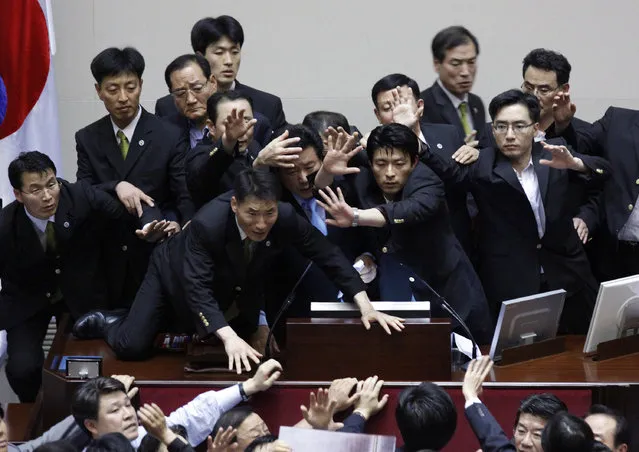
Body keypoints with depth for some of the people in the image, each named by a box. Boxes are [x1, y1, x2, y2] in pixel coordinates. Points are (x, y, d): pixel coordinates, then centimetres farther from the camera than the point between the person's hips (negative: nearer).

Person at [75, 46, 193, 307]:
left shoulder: (169, 137, -5)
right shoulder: (87, 139, 5)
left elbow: (186, 197, -8)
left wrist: (178, 224, -29)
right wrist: (116, 187, -21)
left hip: (157, 257, -2)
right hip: (108, 259, 2)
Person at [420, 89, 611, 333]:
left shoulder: (553, 155, 3)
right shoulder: (482, 165, -4)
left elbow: (603, 171, -4)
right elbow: (450, 172, -20)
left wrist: (574, 163, -26)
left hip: (565, 277, 3)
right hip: (511, 284, -3)